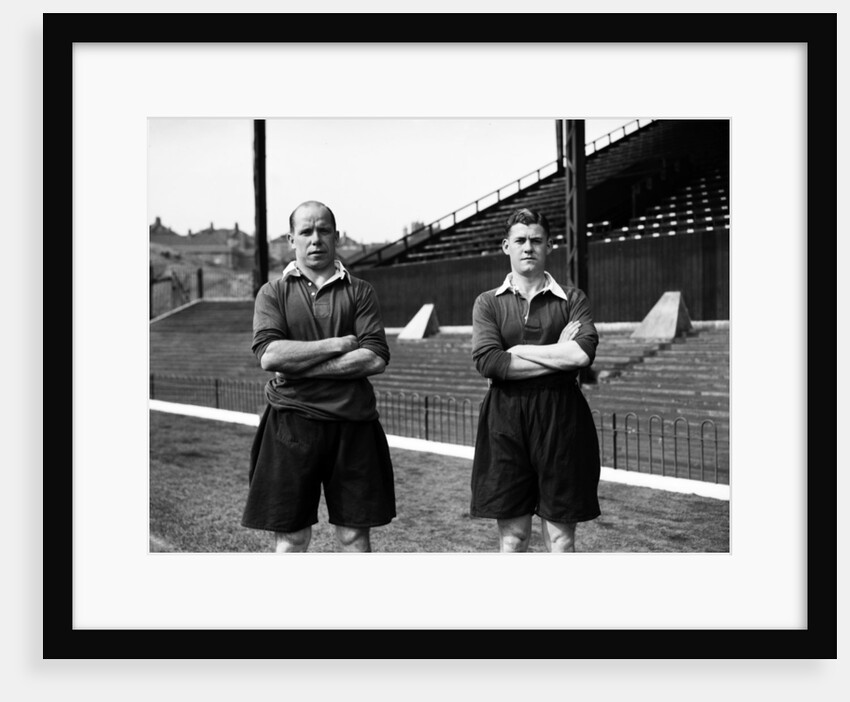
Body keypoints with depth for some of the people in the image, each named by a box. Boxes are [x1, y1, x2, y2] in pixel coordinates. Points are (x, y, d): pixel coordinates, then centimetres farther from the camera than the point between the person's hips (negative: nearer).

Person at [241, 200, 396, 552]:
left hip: (353, 423, 1)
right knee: (290, 538, 5)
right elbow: (269, 354, -10)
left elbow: (376, 359, -6)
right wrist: (339, 344, -10)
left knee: (355, 536, 8)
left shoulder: (359, 292, 7)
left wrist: (301, 366, -11)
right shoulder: (273, 292, 7)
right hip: (291, 424, 0)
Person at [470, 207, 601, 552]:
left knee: (560, 537, 6)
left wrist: (518, 350, -9)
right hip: (505, 419, 0)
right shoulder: (488, 302, 6)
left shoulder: (572, 299, 6)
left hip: (561, 417, 0)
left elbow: (583, 353, -12)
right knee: (512, 536, 7)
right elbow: (487, 361, -10)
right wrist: (561, 356, -10)